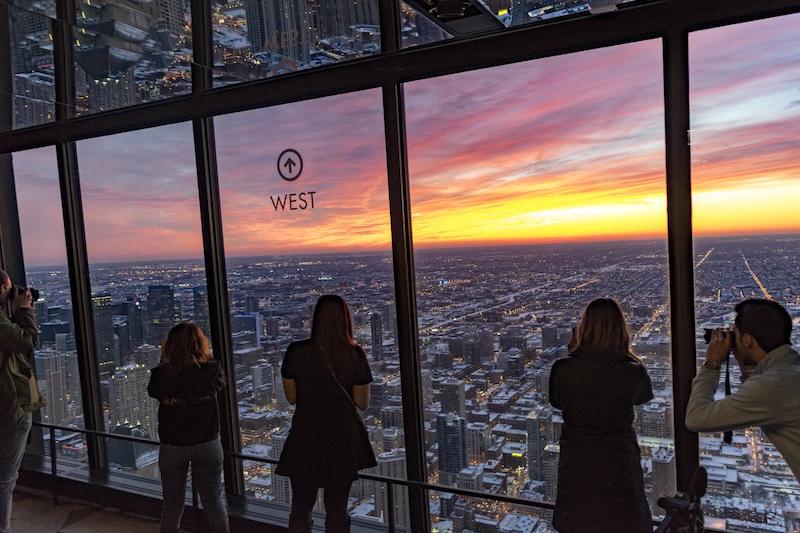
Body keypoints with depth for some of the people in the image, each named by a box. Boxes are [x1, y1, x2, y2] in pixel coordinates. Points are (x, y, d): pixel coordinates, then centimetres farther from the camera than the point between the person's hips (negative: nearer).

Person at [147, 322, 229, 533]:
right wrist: (206, 357, 11)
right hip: (207, 444, 0)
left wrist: (164, 361, 8)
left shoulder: (160, 375, -14)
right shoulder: (211, 370, -16)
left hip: (171, 446, 1)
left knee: (172, 503, 18)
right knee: (214, 500, 13)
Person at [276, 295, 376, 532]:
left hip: (306, 439, 0)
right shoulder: (355, 355, -12)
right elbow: (363, 403, -6)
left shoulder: (296, 352, -11)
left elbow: (291, 397, -2)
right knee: (337, 509, 16)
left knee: (301, 508, 15)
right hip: (343, 439, 1)